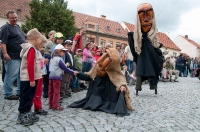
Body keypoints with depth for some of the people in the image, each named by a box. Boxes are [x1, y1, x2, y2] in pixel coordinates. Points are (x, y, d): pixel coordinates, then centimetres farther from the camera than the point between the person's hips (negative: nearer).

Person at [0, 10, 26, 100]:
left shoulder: (17, 26, 17)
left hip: (22, 56, 9)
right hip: (12, 57, -9)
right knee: (11, 75, -3)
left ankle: (20, 92, 25)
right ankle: (8, 94, 10)